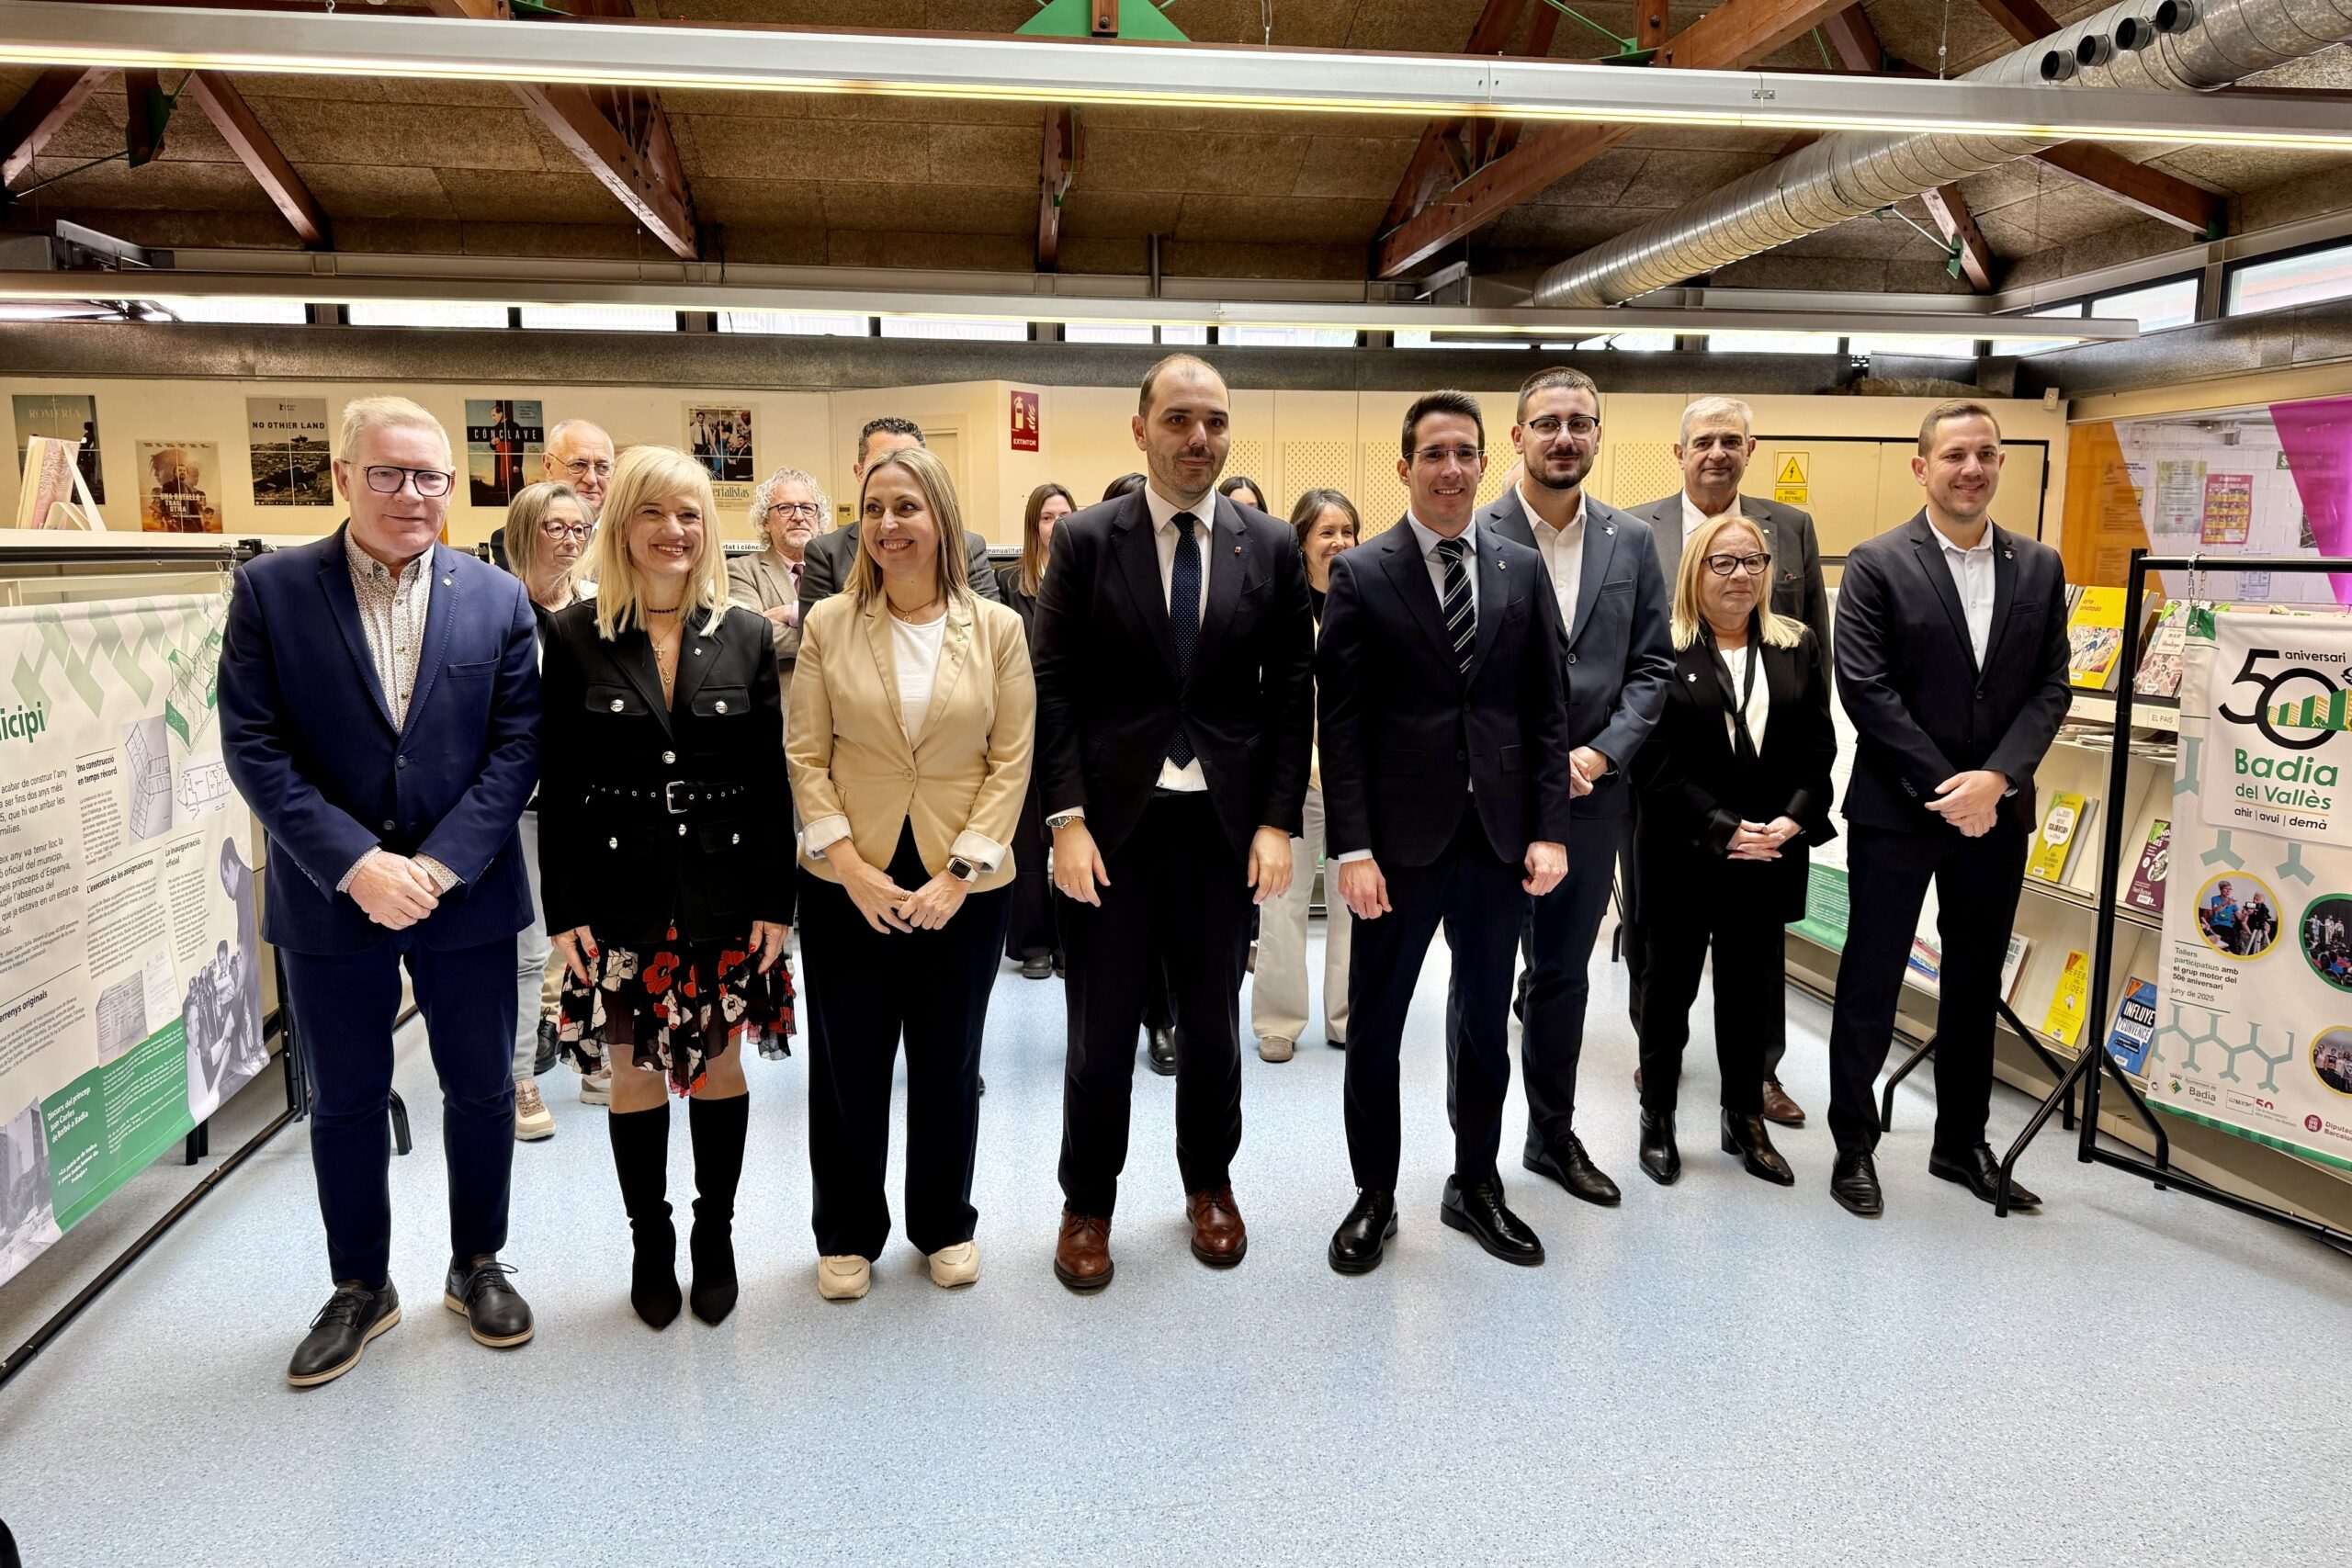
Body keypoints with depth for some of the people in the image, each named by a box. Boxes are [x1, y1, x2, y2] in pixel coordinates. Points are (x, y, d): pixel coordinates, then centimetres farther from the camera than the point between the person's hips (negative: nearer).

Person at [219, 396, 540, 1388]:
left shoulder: (498, 599, -1)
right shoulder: (270, 590, -4)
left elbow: (515, 748, -5)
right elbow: (253, 746, -8)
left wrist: (441, 865, -15)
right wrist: (356, 863, -18)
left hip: (466, 895, 1)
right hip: (330, 897, 0)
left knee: (482, 1089, 12)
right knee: (345, 1102, 14)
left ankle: (476, 1265, 33)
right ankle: (360, 1288, 33)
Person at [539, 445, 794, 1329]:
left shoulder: (746, 636, 1)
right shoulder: (574, 638, -1)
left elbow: (770, 780, 1)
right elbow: (558, 789, -1)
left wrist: (776, 903, -3)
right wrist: (564, 911, -6)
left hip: (726, 894, 1)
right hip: (620, 898, -1)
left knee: (720, 1065, 11)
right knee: (635, 1073, 9)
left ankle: (715, 1240, 29)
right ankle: (650, 1246, 28)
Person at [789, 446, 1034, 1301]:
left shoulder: (997, 628, -2)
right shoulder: (829, 623, -1)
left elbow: (1011, 760, -3)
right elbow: (806, 756, -1)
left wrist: (960, 873, -10)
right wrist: (848, 864, -11)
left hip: (963, 885, 0)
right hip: (850, 883, 0)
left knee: (949, 1065, 13)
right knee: (847, 1065, 10)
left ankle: (945, 1223, 33)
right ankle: (847, 1233, 30)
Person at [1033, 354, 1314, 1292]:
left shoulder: (1271, 547, 4)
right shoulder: (1084, 539, -1)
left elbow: (1292, 691, 3)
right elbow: (1053, 686, -4)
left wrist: (1278, 822, -4)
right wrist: (1066, 819, -11)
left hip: (1228, 825, 2)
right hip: (1112, 822, -1)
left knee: (1213, 1023, 15)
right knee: (1100, 1031, 8)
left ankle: (1209, 1185, 36)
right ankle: (1087, 1206, 27)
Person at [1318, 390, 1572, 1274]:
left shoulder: (1523, 570, 7)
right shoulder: (1360, 576, -3)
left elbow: (1546, 710, 6)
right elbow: (1341, 724, -7)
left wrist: (1550, 829, -1)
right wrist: (1352, 849, -13)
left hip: (1501, 838, 3)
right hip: (1401, 838, -3)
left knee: (1485, 1023, 16)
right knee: (1375, 1027, 8)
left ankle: (1475, 1185, 33)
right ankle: (1375, 1198, 25)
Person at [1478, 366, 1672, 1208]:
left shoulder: (1632, 541, 6)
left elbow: (1652, 666, 5)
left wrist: (1599, 754, -8)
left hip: (1589, 795, 4)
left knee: (1564, 977, 17)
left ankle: (1554, 1137, 33)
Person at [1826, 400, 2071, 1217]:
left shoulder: (2039, 566, 7)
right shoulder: (1877, 564, -6)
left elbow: (2050, 689, 3)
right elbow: (1865, 690, -12)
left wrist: (1994, 779, -12)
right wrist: (1944, 790, -15)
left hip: (1996, 811, 4)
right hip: (1896, 810, -4)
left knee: (1976, 984, 15)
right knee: (1870, 982, 4)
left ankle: (1962, 1142, 30)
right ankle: (1854, 1144, 18)